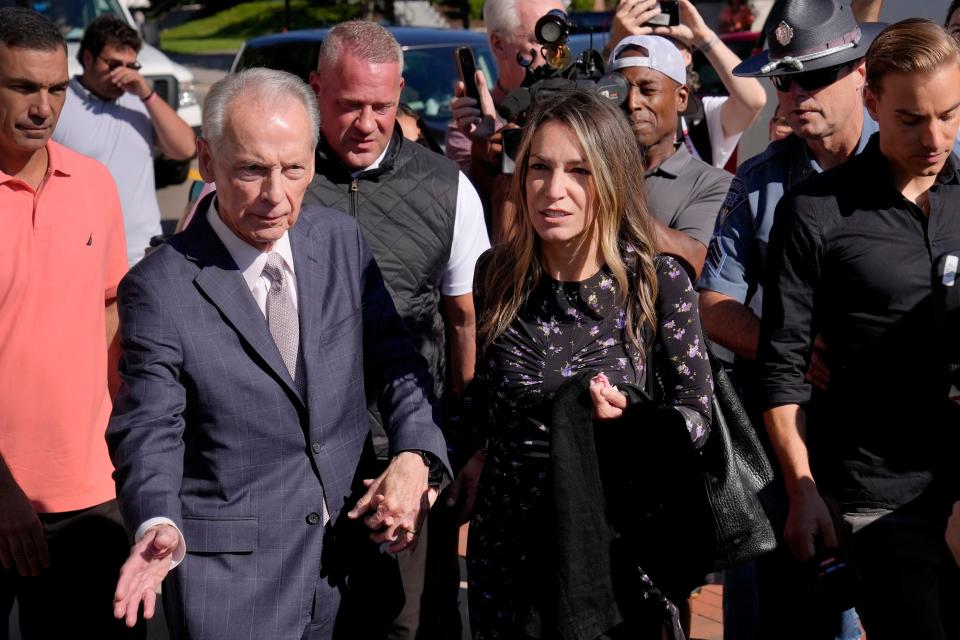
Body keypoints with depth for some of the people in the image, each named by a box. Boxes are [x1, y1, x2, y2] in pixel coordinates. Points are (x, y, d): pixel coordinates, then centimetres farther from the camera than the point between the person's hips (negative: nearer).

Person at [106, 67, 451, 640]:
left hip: (355, 561, 4)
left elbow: (395, 361, 6)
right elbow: (149, 432, -11)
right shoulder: (159, 288, -12)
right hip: (230, 575, -4)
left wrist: (415, 455, -12)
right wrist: (158, 525, -30)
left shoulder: (343, 240, 1)